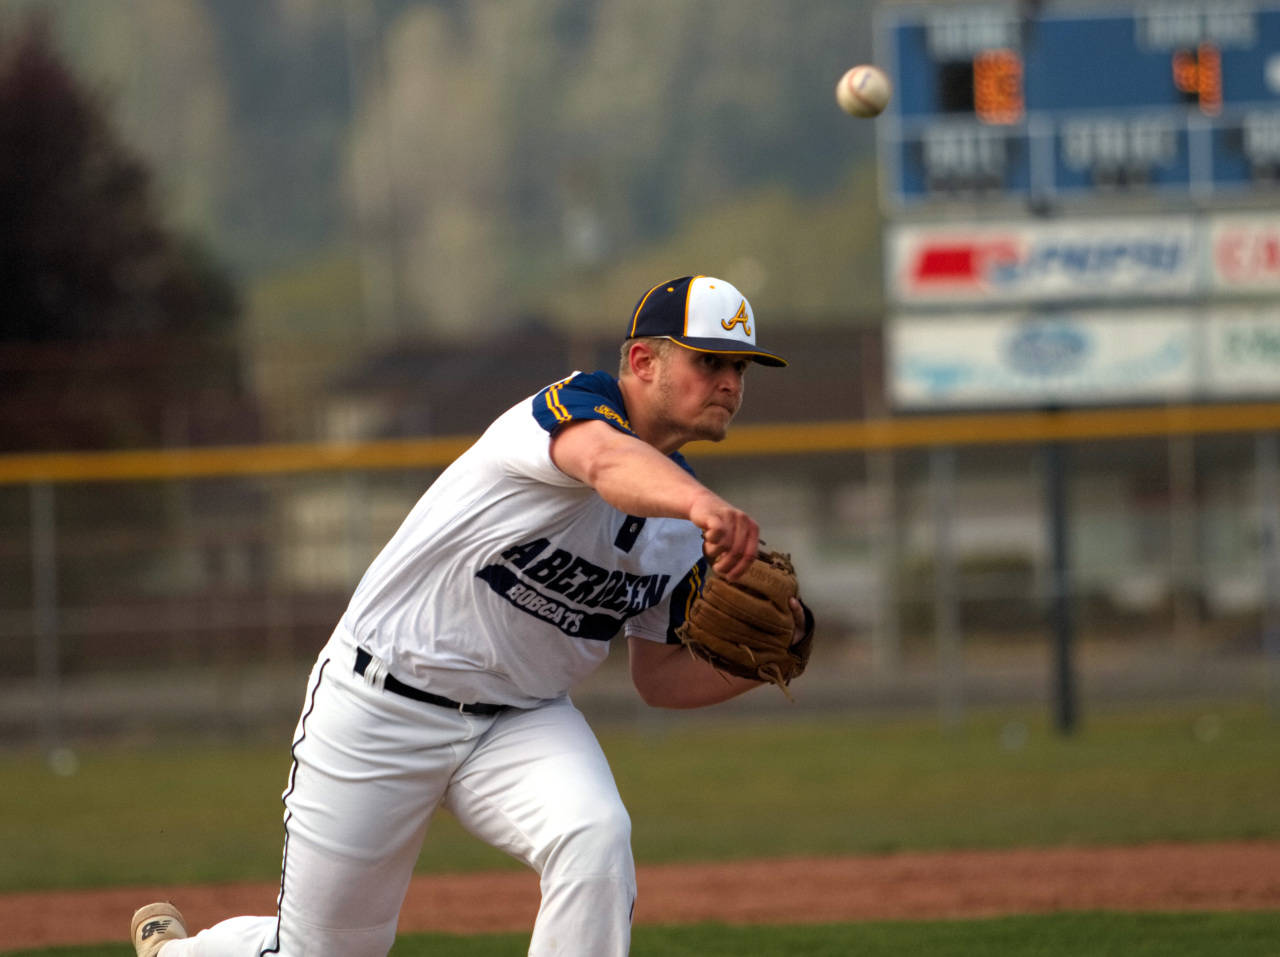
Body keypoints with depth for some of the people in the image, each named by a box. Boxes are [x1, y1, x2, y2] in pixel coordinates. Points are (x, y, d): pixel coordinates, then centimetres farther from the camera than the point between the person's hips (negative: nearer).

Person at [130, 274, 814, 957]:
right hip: (379, 713, -5)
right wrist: (701, 504, -68)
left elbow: (660, 678, 9)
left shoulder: (686, 531, 2)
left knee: (595, 836, -28)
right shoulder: (577, 406, -20)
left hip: (522, 721, 5)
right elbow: (607, 462, -46)